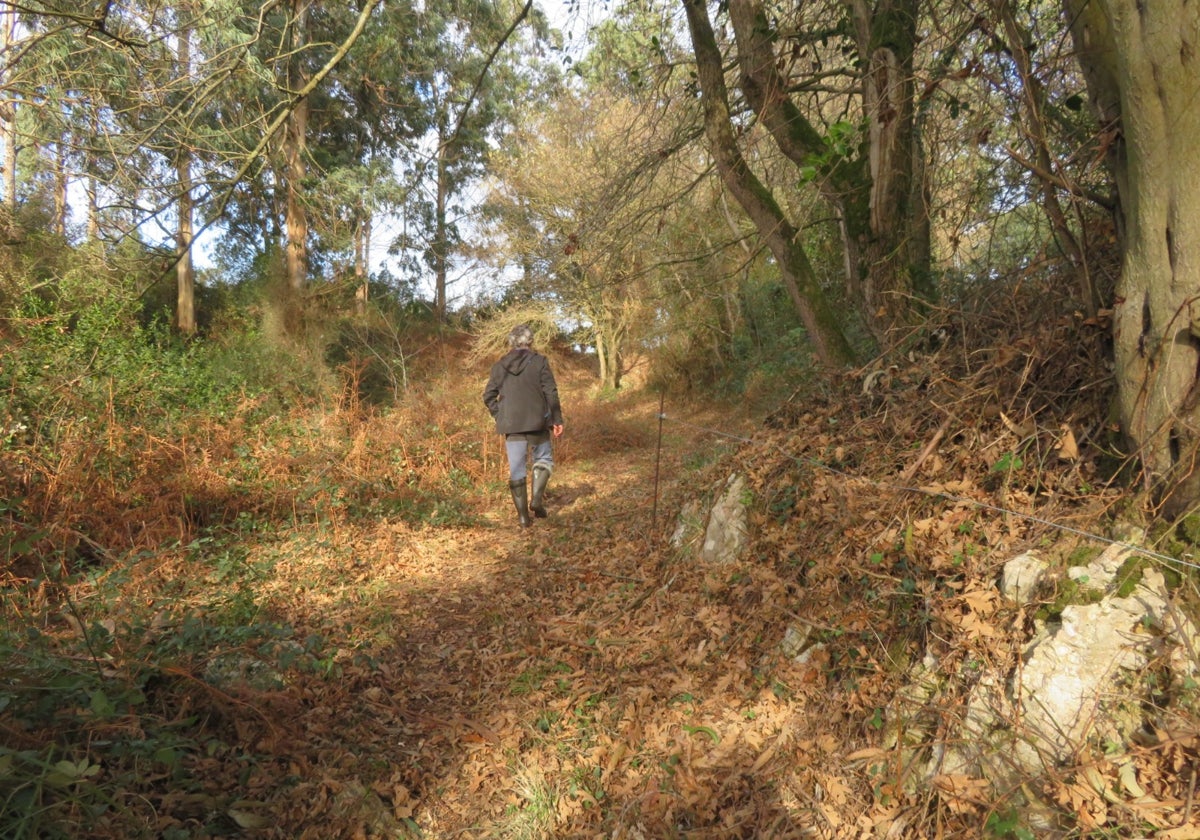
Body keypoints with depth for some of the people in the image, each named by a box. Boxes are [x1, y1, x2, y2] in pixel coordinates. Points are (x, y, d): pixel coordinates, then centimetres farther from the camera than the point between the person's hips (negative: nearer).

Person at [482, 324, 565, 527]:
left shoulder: (500, 366, 7)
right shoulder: (539, 361, -3)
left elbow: (489, 396, 6)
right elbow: (551, 392, -7)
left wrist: (500, 416, 13)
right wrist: (557, 419, -3)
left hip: (511, 425, 2)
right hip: (537, 422, -2)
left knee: (516, 469, 7)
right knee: (544, 459, 17)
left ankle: (523, 516, 8)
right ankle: (537, 498, -2)